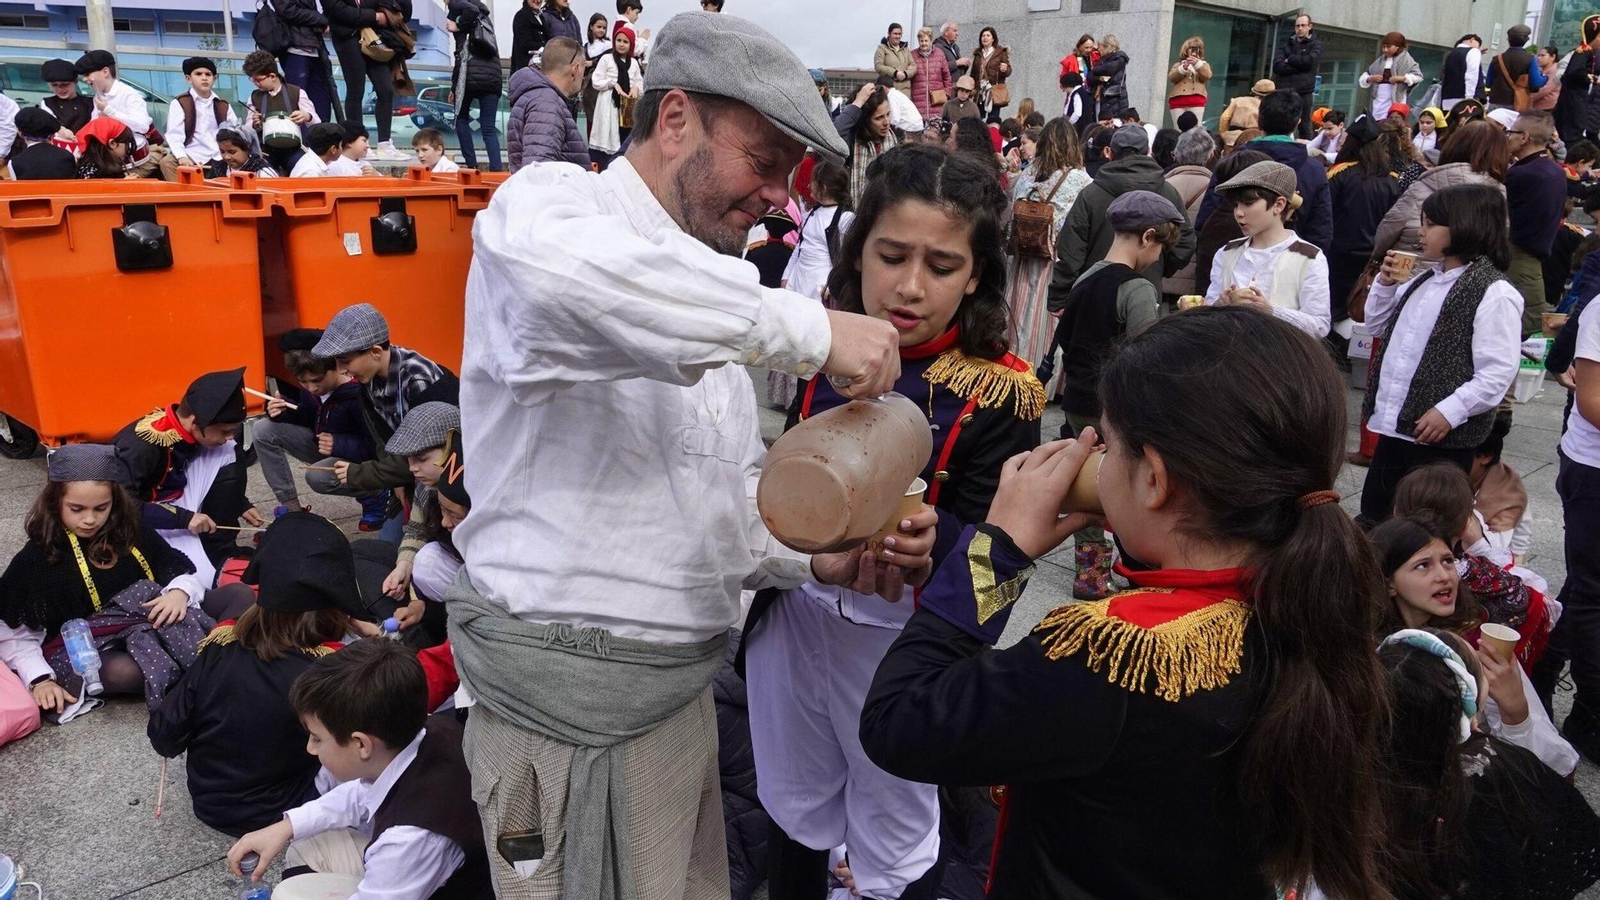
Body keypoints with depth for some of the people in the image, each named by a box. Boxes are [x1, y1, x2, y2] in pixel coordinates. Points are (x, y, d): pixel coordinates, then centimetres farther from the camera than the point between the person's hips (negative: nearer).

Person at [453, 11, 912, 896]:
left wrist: (814, 555, -4)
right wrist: (805, 327, -32)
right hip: (571, 695, -7)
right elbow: (551, 264, -38)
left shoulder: (711, 297, 14)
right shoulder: (548, 199, -10)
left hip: (679, 683, 8)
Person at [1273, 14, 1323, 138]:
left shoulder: (1316, 44, 9)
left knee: (1304, 128, 0)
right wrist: (1299, 65, -9)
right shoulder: (1287, 44, 16)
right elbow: (1277, 66, -1)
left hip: (1303, 93, -2)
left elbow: (1309, 61, -11)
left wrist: (1290, 59, 0)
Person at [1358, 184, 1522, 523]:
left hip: (1440, 433, -8)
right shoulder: (1425, 280, 13)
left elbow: (1497, 373, -19)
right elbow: (1377, 326, 24)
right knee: (1372, 513, 18)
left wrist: (1450, 411, -23)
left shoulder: (1494, 293, -14)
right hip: (1392, 424, 8)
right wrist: (1385, 283, 10)